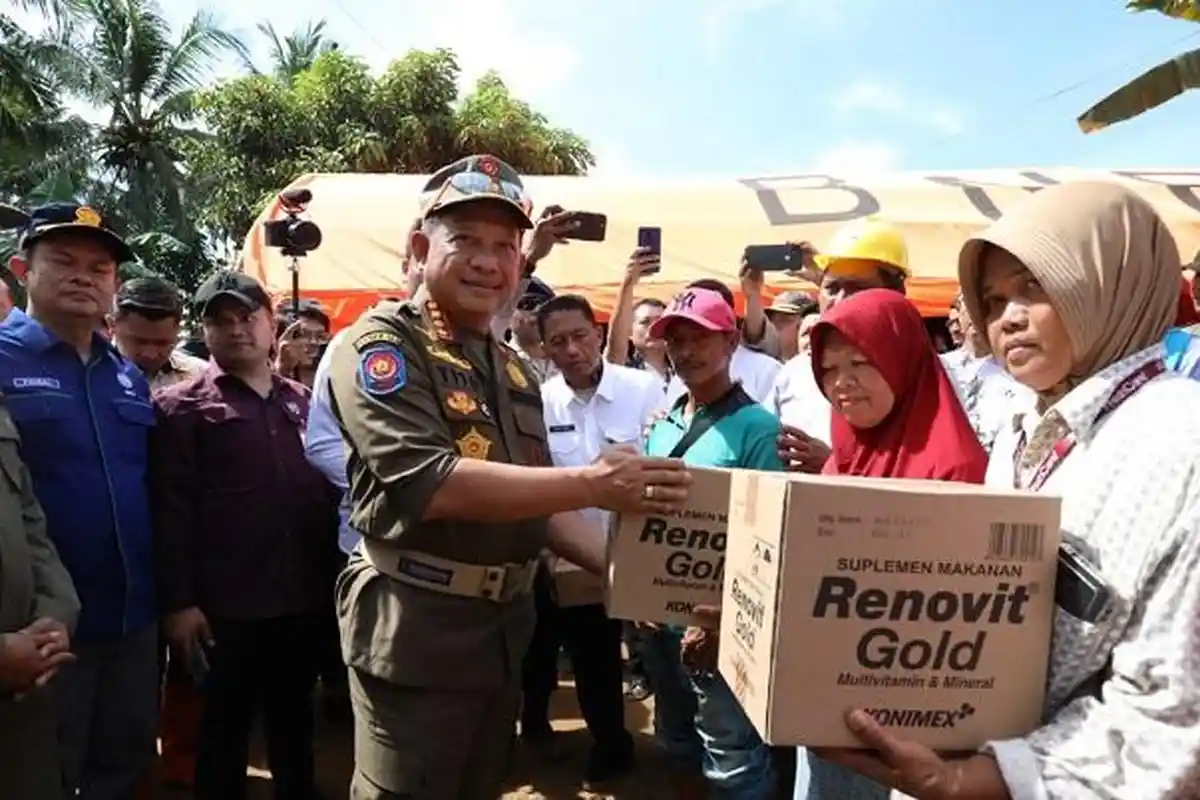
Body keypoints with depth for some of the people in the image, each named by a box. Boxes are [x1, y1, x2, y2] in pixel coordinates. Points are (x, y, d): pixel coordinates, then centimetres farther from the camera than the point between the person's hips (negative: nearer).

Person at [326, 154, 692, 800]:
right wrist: (593, 483, -31)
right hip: (416, 627, -7)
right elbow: (432, 484, -25)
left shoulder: (514, 371, 13)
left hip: (504, 628, 8)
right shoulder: (381, 345, -11)